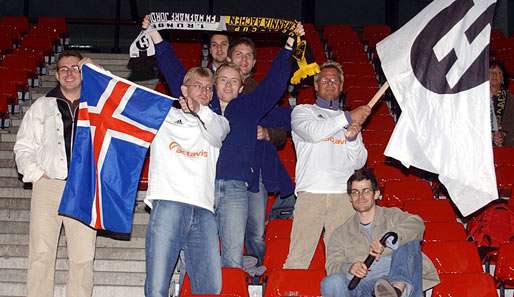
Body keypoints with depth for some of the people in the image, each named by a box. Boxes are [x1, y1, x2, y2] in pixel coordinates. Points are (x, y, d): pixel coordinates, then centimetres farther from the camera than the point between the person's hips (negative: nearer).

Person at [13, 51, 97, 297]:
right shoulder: (42, 106, 17)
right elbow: (24, 146, 15)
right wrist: (36, 173, -1)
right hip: (48, 185, 0)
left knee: (83, 257, -4)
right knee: (41, 253, -5)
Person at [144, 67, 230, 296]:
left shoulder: (215, 122, 23)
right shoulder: (164, 115, 21)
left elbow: (218, 136, 1)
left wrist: (200, 110, -16)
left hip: (204, 210, 2)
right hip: (168, 203, -2)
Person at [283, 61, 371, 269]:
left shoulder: (353, 119, 22)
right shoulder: (302, 111, 14)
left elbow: (359, 162, 13)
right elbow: (313, 132, -10)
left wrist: (353, 138, -5)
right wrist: (348, 117, -7)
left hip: (344, 197, 3)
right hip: (310, 194, -2)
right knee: (298, 257, -8)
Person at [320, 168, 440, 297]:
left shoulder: (392, 215, 20)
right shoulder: (340, 234, 23)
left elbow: (416, 224, -3)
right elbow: (333, 266, 8)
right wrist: (349, 268, -17)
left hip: (399, 277, 0)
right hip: (362, 284, 0)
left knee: (410, 240, -23)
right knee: (331, 283, -30)